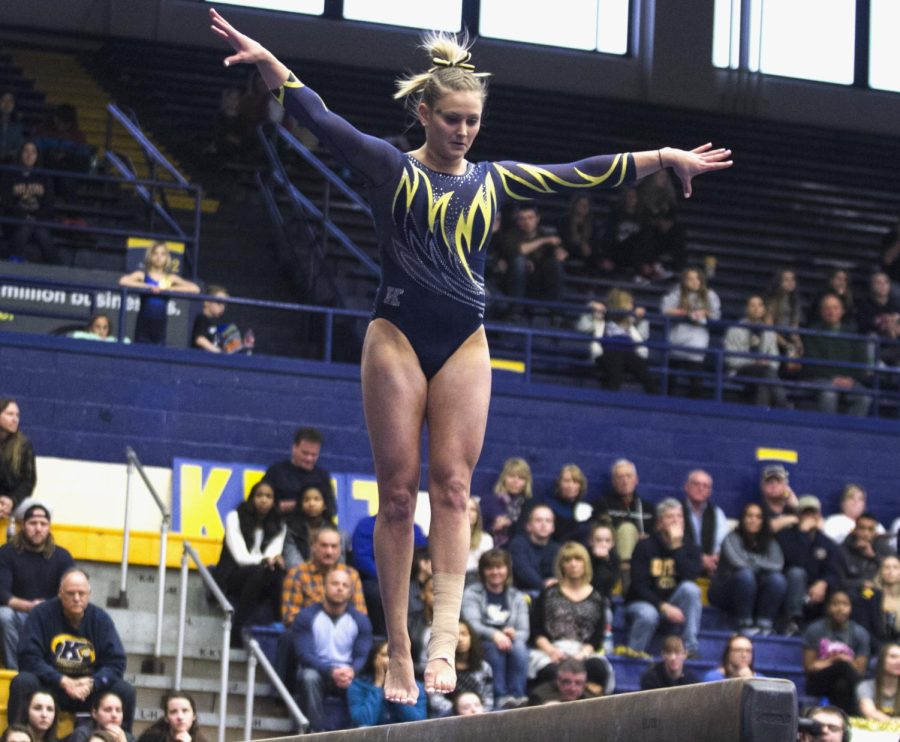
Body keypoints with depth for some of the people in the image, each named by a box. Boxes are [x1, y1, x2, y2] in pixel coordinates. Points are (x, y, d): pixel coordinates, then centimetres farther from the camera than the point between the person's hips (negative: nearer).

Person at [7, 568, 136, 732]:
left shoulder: (101, 618, 0)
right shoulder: (41, 614, -7)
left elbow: (116, 663, -4)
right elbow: (28, 658, -13)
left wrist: (92, 683, -23)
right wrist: (62, 681, -25)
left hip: (89, 688, 2)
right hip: (49, 685, -2)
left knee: (126, 691, -21)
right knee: (22, 683, -32)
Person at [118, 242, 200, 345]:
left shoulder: (170, 278, 9)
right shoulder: (143, 275, 4)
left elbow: (195, 289, 1)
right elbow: (123, 281, -14)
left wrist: (169, 289, -8)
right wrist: (149, 286, -14)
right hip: (144, 324, -2)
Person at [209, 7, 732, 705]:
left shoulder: (494, 181, 12)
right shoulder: (391, 168, 3)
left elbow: (585, 173, 14)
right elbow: (319, 118, -8)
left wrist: (666, 157, 11)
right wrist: (265, 61, -20)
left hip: (464, 346, 3)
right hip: (397, 338, -3)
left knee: (452, 487, -8)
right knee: (399, 491, -3)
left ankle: (444, 632, -19)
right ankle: (398, 647, -1)